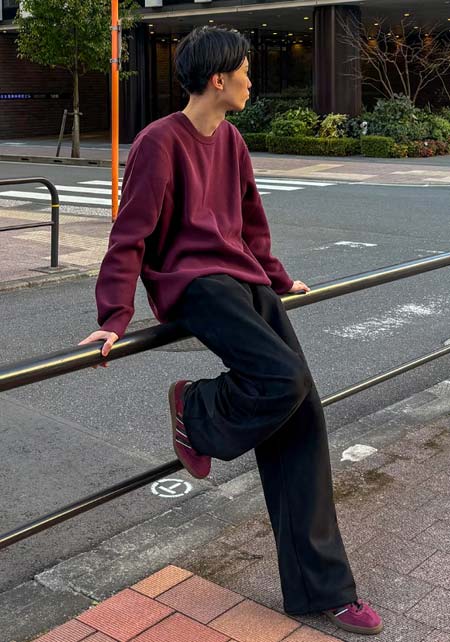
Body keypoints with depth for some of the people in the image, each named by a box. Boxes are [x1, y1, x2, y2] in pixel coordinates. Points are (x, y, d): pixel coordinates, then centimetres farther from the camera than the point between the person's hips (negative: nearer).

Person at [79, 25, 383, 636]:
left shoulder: (231, 139, 17)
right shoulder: (160, 141, -7)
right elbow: (131, 235, -10)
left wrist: (279, 281, 33)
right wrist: (115, 319, -16)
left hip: (245, 282, 8)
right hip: (193, 283, -7)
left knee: (302, 413, -3)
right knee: (284, 377, -31)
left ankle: (320, 587, 4)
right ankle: (195, 411, 4)